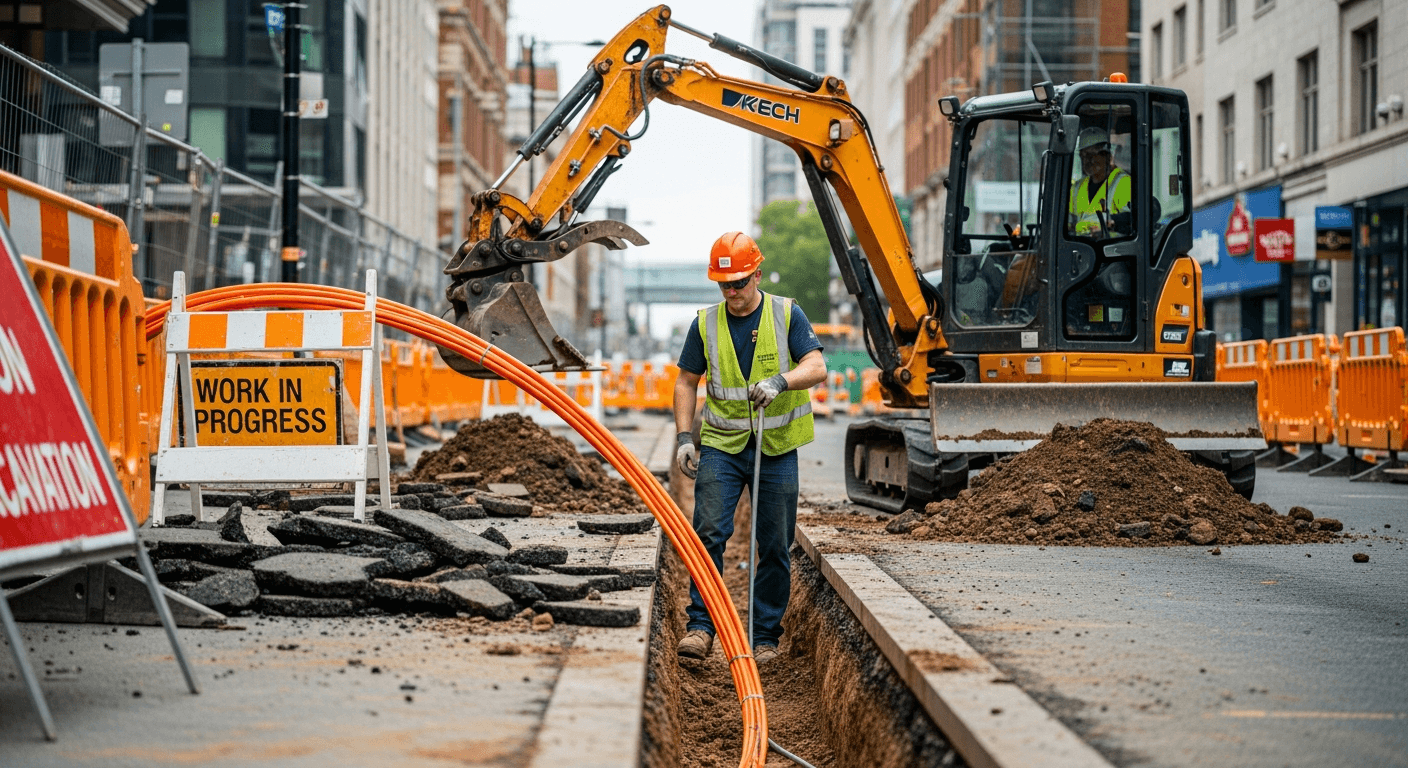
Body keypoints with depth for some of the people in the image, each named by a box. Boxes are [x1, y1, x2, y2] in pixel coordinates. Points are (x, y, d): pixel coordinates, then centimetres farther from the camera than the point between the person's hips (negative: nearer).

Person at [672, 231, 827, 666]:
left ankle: (766, 636, 13)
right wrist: (683, 438, -2)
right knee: (708, 533, -14)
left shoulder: (787, 315, -3)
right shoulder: (706, 324, 3)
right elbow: (687, 383, 9)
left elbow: (816, 368, -14)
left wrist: (780, 381, -33)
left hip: (777, 449, 0)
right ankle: (701, 626, -11)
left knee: (775, 547, 3)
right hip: (721, 445, 1)